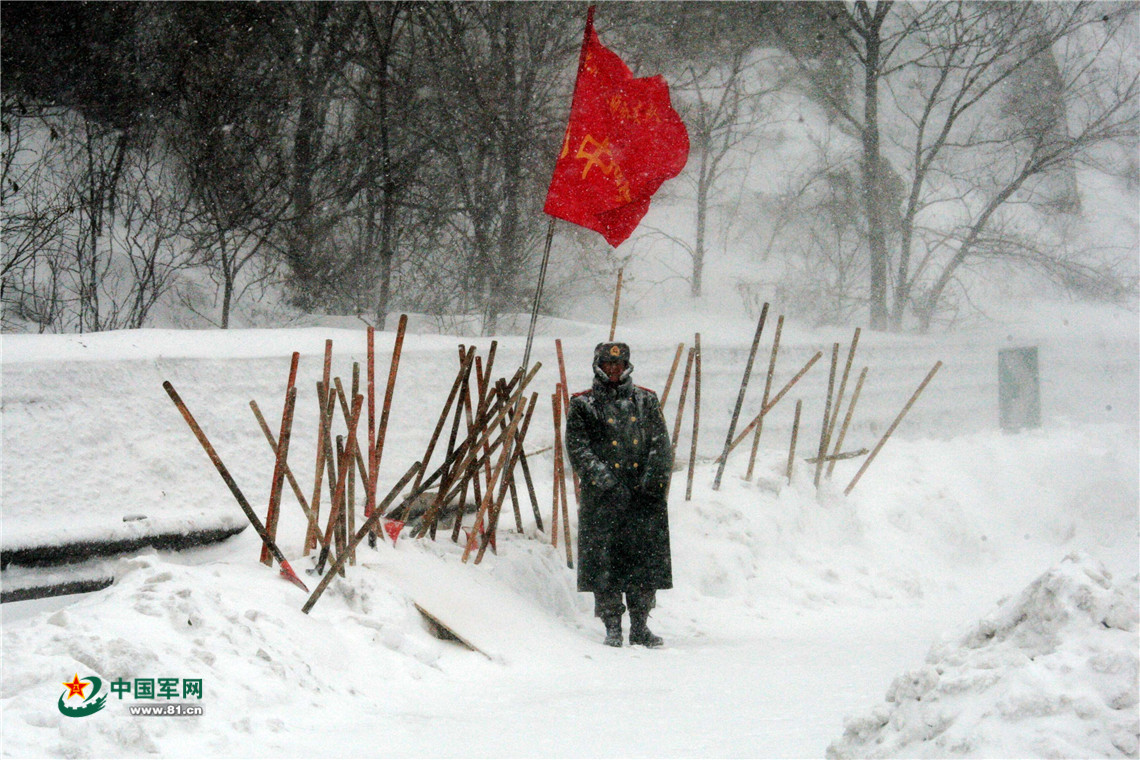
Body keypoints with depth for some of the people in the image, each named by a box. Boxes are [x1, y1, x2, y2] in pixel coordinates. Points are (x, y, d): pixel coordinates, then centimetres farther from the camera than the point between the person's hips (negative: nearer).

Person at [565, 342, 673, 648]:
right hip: (602, 497, -2)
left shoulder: (646, 401, 15)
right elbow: (578, 449, -2)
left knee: (646, 558, 0)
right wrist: (604, 479, -16)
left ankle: (640, 625, 7)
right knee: (604, 560, -5)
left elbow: (660, 443, 10)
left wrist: (655, 479, -6)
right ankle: (612, 625, 2)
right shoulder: (583, 405, 8)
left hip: (644, 496, 2)